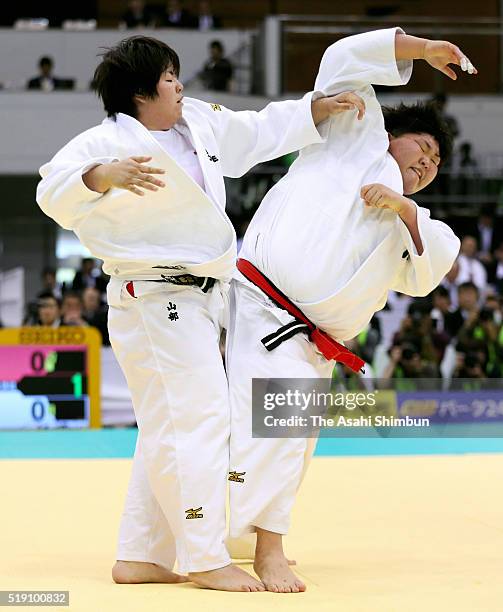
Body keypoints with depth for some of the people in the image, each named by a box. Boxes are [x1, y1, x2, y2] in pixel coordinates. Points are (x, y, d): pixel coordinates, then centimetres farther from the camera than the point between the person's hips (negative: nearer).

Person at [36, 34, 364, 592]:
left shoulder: (199, 123, 11)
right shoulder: (110, 142, -14)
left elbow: (260, 132, 25)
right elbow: (55, 191, -27)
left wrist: (318, 109, 18)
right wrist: (102, 177, -45)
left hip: (196, 303, 10)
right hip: (155, 300, -9)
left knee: (168, 430, 12)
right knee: (196, 420, -12)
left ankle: (140, 558, 18)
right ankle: (205, 558, -6)